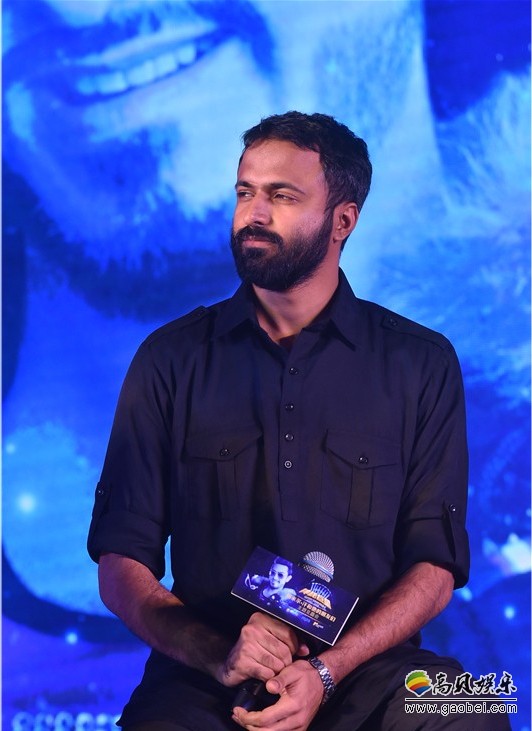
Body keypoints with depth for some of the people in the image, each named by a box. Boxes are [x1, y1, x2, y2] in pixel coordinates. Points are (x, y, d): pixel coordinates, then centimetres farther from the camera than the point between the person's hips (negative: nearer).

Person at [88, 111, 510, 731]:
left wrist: (325, 672, -14)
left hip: (364, 673, 1)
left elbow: (435, 565, 2)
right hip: (204, 680, -1)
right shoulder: (171, 359, 7)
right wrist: (220, 655, -15)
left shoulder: (421, 365, 7)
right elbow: (121, 565, 4)